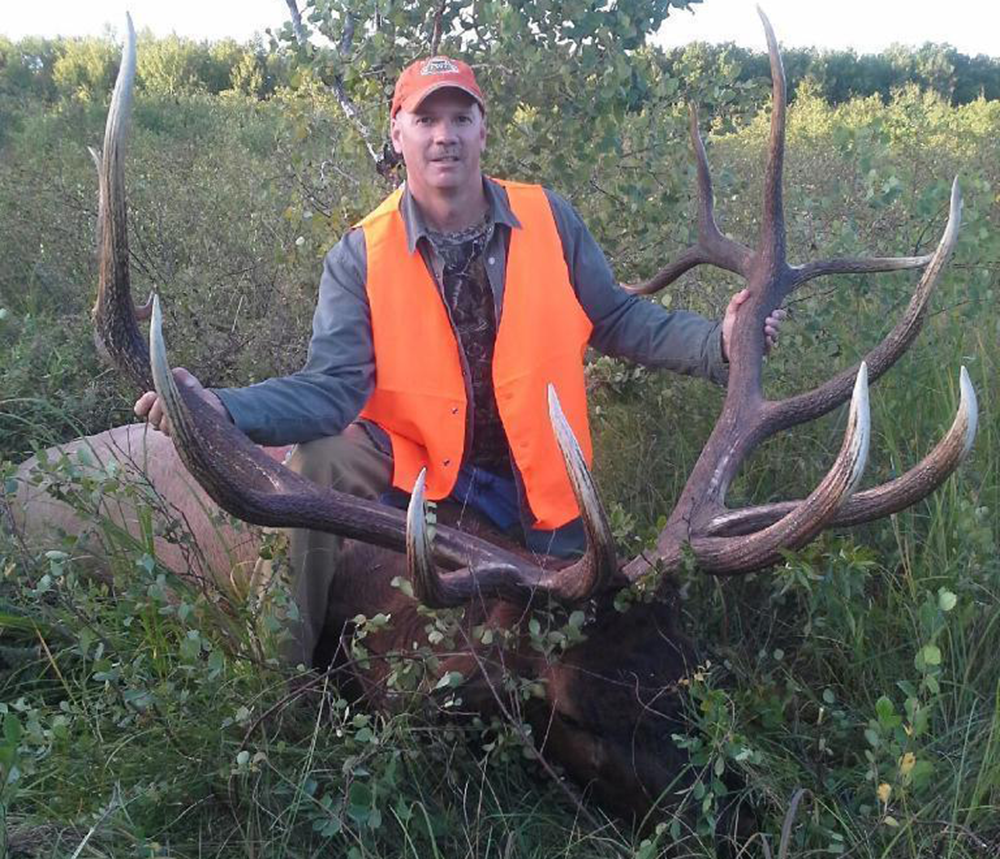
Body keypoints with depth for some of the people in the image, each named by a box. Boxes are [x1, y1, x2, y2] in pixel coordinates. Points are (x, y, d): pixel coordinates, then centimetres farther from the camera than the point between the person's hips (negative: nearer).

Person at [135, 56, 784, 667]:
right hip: (411, 459, -2)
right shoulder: (361, 255, -11)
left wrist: (717, 344, -13)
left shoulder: (549, 220, -6)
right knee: (320, 463, -29)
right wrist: (222, 408, -36)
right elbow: (336, 384, -20)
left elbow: (618, 320, 1)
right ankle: (294, 668, -9)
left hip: (534, 474, 3)